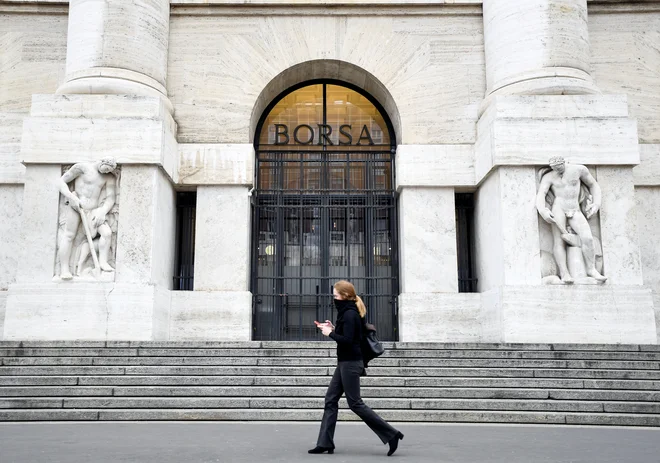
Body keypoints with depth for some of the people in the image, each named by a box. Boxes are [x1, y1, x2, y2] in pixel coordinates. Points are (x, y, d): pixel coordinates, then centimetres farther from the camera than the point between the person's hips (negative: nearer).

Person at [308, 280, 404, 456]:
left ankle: (391, 434, 1)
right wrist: (334, 328, 8)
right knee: (330, 400, 8)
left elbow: (347, 340, -24)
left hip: (350, 363, -10)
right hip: (345, 362, 10)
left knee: (355, 403, -4)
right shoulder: (348, 312, 14)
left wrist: (330, 333, -12)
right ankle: (325, 443, 11)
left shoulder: (349, 314, -16)